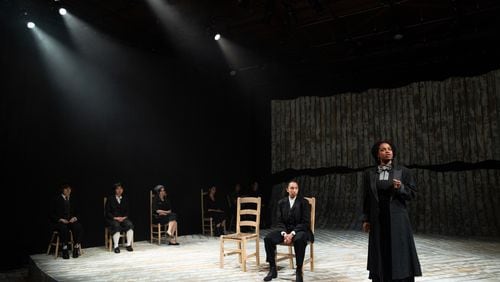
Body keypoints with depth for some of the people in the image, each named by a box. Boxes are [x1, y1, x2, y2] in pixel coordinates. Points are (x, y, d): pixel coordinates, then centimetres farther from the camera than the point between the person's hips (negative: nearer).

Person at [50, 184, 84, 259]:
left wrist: (75, 218, -5)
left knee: (79, 227, -29)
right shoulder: (57, 200, 1)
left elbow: (77, 212, 17)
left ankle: (76, 247, -22)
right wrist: (61, 219, -17)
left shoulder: (72, 199, 14)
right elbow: (52, 214, -2)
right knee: (64, 228, -37)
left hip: (71, 221, 3)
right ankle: (65, 250, -28)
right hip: (59, 222, -3)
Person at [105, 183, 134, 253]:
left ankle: (129, 245, -23)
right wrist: (115, 218, -16)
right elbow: (107, 212, -1)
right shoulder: (110, 199, 4)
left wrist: (124, 217, -8)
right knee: (116, 226, -36)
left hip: (123, 218, 3)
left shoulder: (125, 199, 14)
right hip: (112, 219, -3)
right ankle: (116, 246, -31)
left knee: (130, 224, -28)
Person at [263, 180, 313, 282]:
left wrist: (292, 233, -22)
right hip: (285, 230, 4)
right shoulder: (281, 202, 7)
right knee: (268, 238, -22)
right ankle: (273, 269, -10)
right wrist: (284, 233, -16)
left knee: (299, 240, -40)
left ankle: (299, 271, -24)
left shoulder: (304, 202, -4)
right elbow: (280, 221, 5)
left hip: (300, 230, -4)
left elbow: (305, 222, -10)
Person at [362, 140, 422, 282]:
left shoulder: (403, 171, -1)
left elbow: (412, 193, -1)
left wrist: (400, 188, -20)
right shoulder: (369, 173, 4)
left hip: (397, 219, -1)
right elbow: (367, 198, 7)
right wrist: (366, 219, 6)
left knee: (400, 253, 0)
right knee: (380, 254, 5)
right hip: (378, 220, 2)